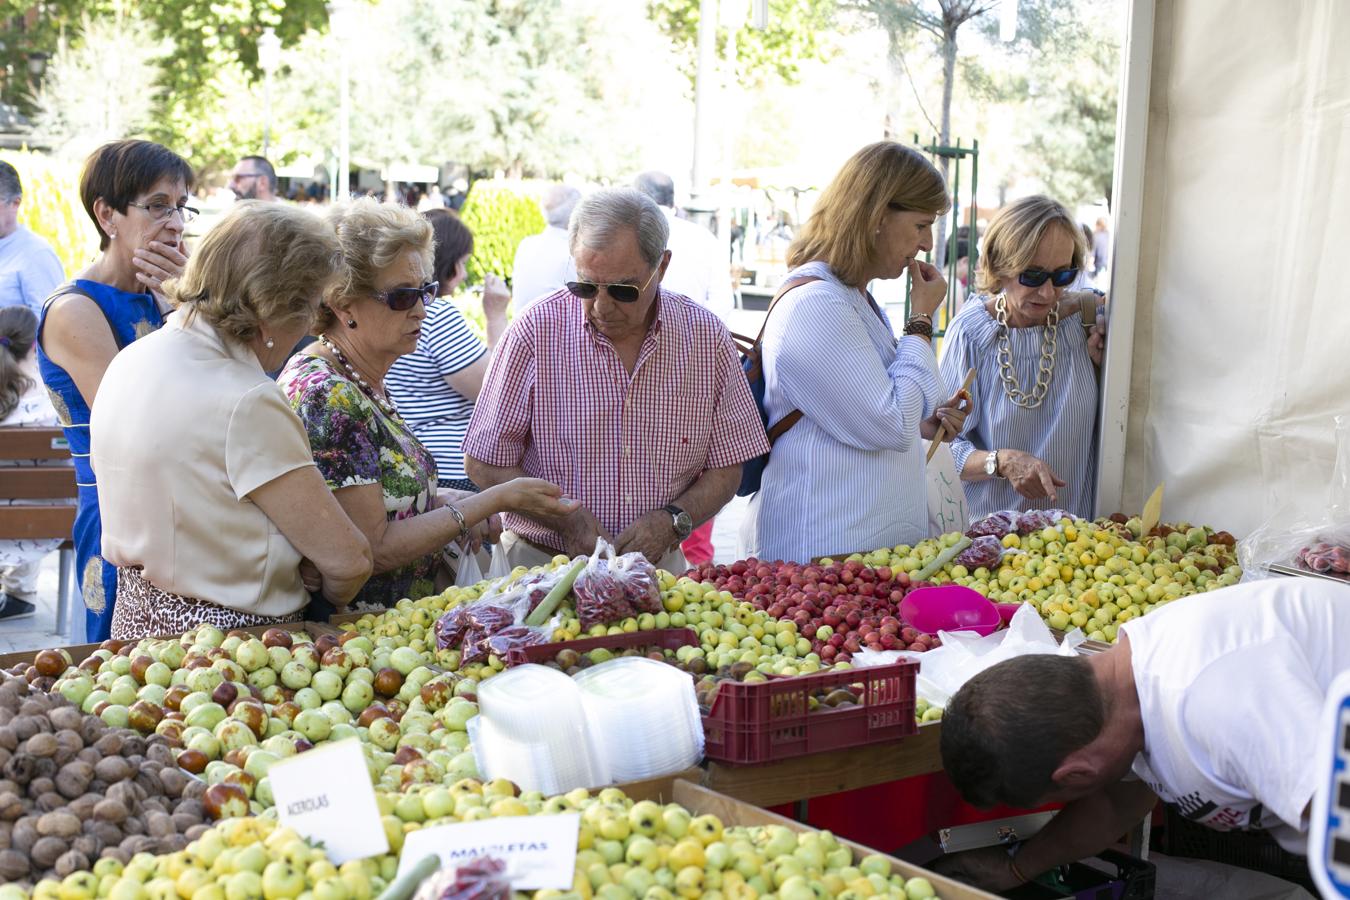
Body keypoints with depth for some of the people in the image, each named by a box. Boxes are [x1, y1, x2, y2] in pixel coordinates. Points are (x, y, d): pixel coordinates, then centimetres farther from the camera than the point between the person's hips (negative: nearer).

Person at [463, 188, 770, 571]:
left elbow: (726, 470, 6)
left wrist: (670, 520, -12)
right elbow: (484, 465, -2)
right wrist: (568, 519, -14)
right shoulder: (536, 331, -7)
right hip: (543, 563, -2)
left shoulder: (707, 338, -1)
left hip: (659, 567, 2)